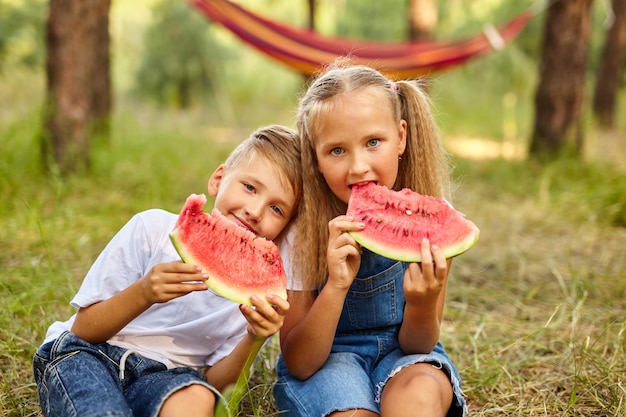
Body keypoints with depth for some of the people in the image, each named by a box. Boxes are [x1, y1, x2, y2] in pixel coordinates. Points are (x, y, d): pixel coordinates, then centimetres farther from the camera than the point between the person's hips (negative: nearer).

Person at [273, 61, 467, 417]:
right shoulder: (304, 228, -17)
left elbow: (418, 346, -8)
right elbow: (298, 364, -17)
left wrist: (423, 304, -32)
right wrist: (336, 287, -33)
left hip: (400, 352, 1)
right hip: (324, 361, 0)